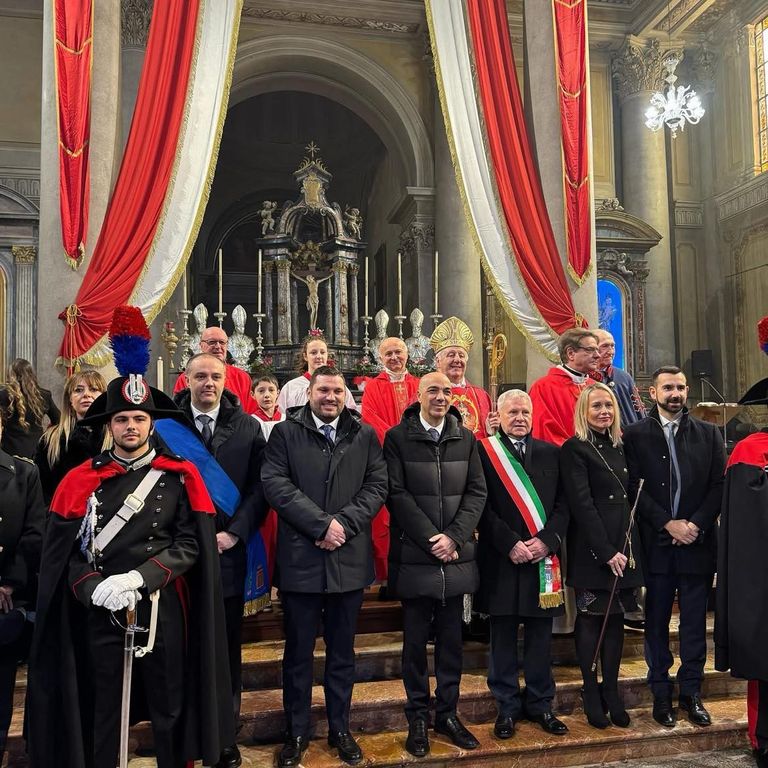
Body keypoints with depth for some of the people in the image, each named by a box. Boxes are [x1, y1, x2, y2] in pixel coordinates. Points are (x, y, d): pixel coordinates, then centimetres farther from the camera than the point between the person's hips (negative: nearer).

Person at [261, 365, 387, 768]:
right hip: (299, 557, -2)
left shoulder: (365, 435, 7)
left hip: (349, 558, 2)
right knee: (298, 651, 10)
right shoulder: (285, 433, 1)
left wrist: (343, 524, -13)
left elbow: (377, 485, 1)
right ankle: (296, 732, 27)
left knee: (342, 651, 15)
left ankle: (340, 729, 30)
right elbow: (275, 483, -10)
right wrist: (321, 523, -16)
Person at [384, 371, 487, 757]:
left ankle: (448, 713, 25)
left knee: (451, 637, 11)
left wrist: (454, 537, -9)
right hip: (414, 553, -3)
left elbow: (476, 492, 3)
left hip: (456, 553, 3)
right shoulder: (397, 438, -2)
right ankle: (417, 717, 21)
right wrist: (431, 538, -13)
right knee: (416, 638, 7)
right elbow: (397, 494, -7)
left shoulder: (465, 438, 7)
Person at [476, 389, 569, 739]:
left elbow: (563, 503, 5)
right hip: (501, 559, -2)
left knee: (540, 635, 11)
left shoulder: (551, 453, 9)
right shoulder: (484, 452, -1)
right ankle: (507, 706, 21)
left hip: (543, 556, 3)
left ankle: (540, 704, 26)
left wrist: (546, 540, -9)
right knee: (503, 636, 7)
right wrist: (510, 544, -13)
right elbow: (483, 507, -6)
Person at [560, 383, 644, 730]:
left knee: (616, 618, 10)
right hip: (591, 550, -6)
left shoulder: (618, 447, 14)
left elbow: (628, 498, 16)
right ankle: (591, 695, 14)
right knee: (590, 619, 2)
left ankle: (611, 691, 20)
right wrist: (606, 551, -16)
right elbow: (582, 505, -13)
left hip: (623, 545, 6)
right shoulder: (574, 448, -7)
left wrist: (625, 548, 7)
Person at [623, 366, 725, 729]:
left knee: (695, 621, 9)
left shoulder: (709, 434, 8)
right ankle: (661, 694, 20)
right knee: (657, 622, 8)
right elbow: (635, 487, -5)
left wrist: (696, 524, -9)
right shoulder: (635, 435, 1)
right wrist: (668, 524, -12)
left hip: (697, 541, 2)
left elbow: (719, 485, 3)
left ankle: (691, 692, 22)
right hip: (656, 543, -1)